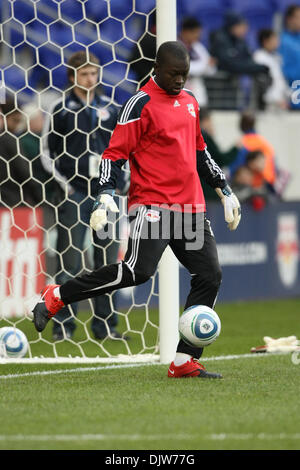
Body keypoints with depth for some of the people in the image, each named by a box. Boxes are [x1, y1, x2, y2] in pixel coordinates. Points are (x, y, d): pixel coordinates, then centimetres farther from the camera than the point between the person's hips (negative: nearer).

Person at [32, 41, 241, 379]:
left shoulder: (189, 101, 17)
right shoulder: (141, 104, -6)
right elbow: (115, 154, -8)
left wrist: (224, 190, 27)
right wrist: (105, 197, -20)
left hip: (190, 208, 7)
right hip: (152, 205, -7)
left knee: (209, 275, -4)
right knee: (137, 271, -23)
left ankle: (185, 361, -1)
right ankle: (55, 297, -7)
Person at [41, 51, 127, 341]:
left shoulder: (110, 109, 10)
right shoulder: (60, 110, 0)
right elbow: (46, 152, 3)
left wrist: (117, 182, 6)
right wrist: (64, 184, -6)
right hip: (73, 194, -3)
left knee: (107, 260, 5)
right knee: (69, 261, -5)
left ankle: (105, 326, 11)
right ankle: (63, 326, 0)